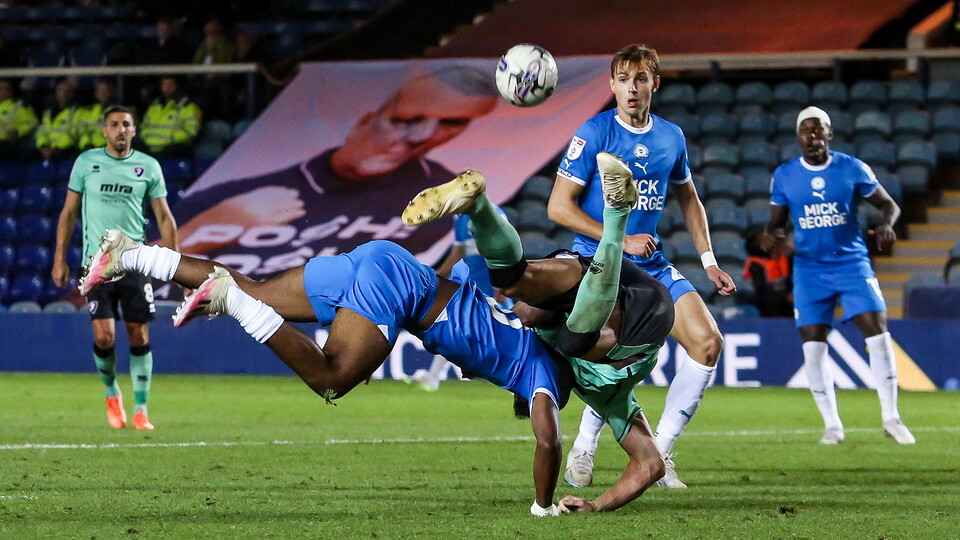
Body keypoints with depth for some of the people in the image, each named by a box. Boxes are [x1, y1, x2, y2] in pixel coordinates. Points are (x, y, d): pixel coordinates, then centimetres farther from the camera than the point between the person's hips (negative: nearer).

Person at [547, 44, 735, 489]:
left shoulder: (671, 137, 7)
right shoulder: (594, 134, -10)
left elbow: (688, 200, 23)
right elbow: (558, 206, -13)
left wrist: (708, 261, 14)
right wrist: (622, 241, -16)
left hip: (653, 266, 6)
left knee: (707, 342, -7)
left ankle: (659, 451, 5)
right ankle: (582, 451, 1)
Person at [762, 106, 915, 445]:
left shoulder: (852, 169, -3)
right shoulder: (784, 176, 1)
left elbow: (888, 204, 4)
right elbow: (776, 222, 10)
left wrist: (886, 226, -18)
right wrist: (771, 236, -14)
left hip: (852, 263, -1)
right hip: (810, 270, 1)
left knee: (878, 334, -12)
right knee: (813, 347, -4)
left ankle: (891, 418, -2)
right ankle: (831, 424, 9)